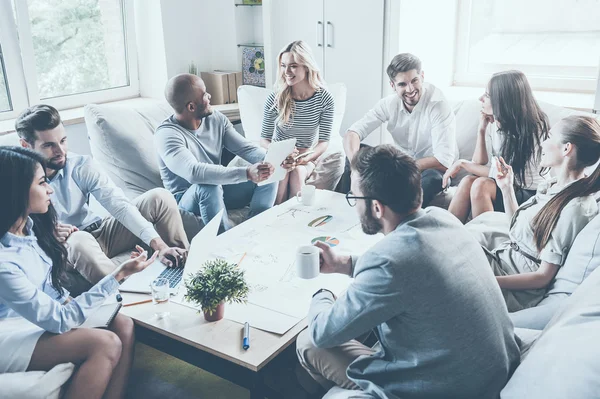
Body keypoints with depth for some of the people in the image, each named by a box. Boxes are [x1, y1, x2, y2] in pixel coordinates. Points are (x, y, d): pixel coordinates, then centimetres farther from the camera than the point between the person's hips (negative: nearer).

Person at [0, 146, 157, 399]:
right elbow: (59, 320, -26)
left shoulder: (28, 224, -5)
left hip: (40, 314, 8)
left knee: (123, 325, -12)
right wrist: (119, 275, -28)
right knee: (106, 344, -26)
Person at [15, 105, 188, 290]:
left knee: (159, 197, -11)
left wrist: (159, 245, -29)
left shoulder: (81, 165, -9)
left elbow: (119, 205, -18)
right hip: (63, 249, -4)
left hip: (100, 233, 4)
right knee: (81, 241, -41)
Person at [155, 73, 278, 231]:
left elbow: (246, 148, -4)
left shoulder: (216, 119, -2)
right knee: (208, 187, -39)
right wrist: (247, 173, -48)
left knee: (269, 174, -10)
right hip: (187, 199, -6)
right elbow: (194, 172, -40)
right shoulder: (167, 134, -24)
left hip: (220, 189, 7)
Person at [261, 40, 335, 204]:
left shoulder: (324, 98, -11)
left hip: (308, 156, 0)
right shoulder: (274, 99, -11)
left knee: (297, 172, -31)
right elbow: (265, 138, -6)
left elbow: (324, 141, -10)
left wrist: (303, 159, -29)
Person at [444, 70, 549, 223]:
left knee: (481, 185, -30)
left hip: (530, 194, -5)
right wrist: (481, 130, -10)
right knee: (468, 181, -24)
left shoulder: (534, 128, -19)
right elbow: (480, 165, -2)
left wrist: (463, 164, -15)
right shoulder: (493, 123, -1)